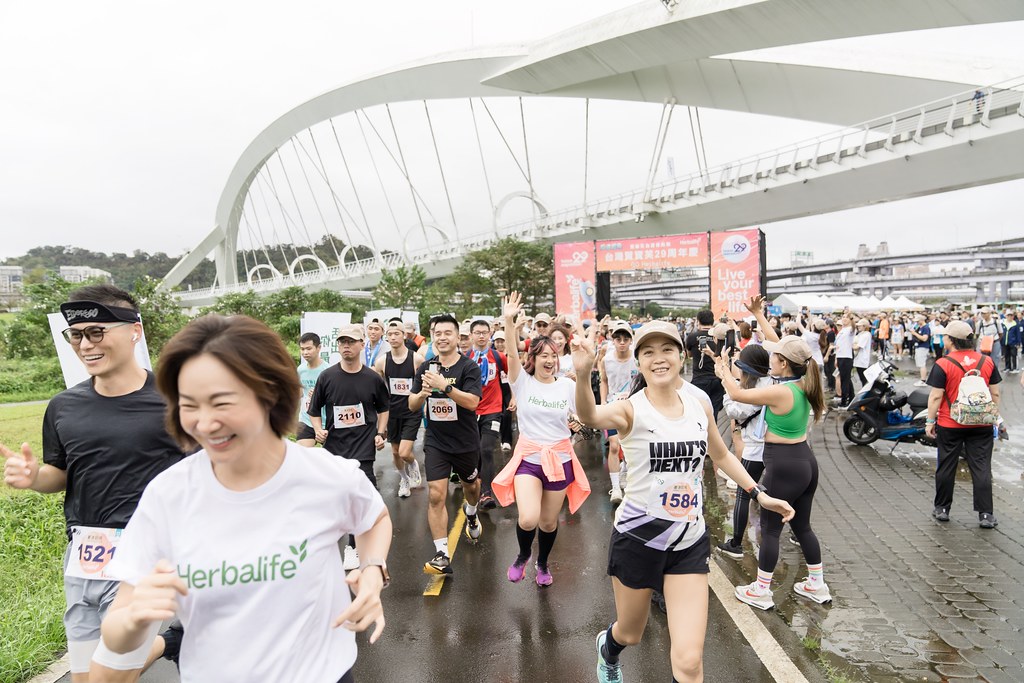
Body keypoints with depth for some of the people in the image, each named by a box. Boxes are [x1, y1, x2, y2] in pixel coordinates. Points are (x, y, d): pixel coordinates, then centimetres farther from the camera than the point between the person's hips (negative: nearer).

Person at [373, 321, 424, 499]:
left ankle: (413, 465, 23)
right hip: (392, 412, 3)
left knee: (404, 453, -12)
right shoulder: (381, 361, -4)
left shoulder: (417, 359, -11)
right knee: (395, 452, 14)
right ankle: (404, 479, 40)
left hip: (412, 412, -3)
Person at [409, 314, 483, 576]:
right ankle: (442, 556, -2)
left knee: (470, 485, 23)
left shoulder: (469, 367, -13)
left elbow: (472, 402, -25)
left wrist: (444, 385, -34)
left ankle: (471, 514, 57)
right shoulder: (426, 368, 0)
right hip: (436, 442, 1)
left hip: (466, 442, -1)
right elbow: (412, 406, 2)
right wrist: (423, 392, -20)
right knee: (436, 495, -9)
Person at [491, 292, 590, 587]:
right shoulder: (522, 381, -5)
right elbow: (512, 355, -24)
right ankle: (523, 555, 18)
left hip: (560, 458, 2)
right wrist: (509, 321, -37)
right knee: (528, 519, -17)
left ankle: (543, 563, 43)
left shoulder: (568, 385, -1)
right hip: (528, 457, -2)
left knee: (549, 521, 12)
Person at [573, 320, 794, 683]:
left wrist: (759, 493, 11)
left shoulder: (700, 407, -2)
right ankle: (607, 648, 58)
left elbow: (721, 455, 18)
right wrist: (583, 374, -59)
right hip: (637, 538, -3)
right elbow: (590, 416, -41)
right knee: (630, 633, 21)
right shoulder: (630, 410, -17)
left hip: (690, 543, 3)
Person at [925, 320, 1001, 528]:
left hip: (950, 425, -3)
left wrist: (930, 421, -4)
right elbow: (995, 394, 6)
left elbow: (936, 396, -12)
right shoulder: (987, 361, 0)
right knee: (981, 468, 7)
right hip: (981, 425, 3)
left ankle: (942, 508, 20)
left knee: (946, 467, 9)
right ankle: (985, 514, 8)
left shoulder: (943, 364, -12)